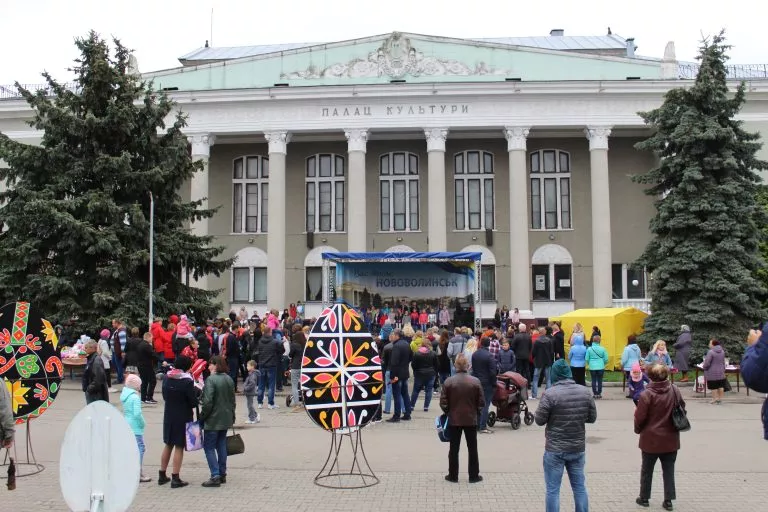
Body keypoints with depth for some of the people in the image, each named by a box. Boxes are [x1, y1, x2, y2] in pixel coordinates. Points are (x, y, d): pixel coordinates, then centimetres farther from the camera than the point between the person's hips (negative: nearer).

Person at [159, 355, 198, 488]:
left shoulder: (166, 378, 0)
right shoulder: (187, 381, -18)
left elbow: (165, 396, 10)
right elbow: (194, 402, -15)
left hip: (168, 416, 6)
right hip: (183, 418, -6)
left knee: (168, 445, 18)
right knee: (179, 447, 1)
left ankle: (162, 475, 25)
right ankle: (175, 479, 3)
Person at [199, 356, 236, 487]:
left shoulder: (211, 380, -18)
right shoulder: (229, 379, 6)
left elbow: (207, 402, -21)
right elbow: (232, 400, 13)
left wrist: (202, 417, -9)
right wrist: (231, 415, 21)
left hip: (213, 420, -7)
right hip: (226, 418, 7)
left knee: (209, 447, 0)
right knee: (221, 446, 16)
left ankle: (215, 476, -5)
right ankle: (222, 474, 20)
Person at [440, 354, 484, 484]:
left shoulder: (448, 381, -10)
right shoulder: (475, 381, -9)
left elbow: (443, 403, -7)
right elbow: (481, 403, -4)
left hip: (454, 420, 0)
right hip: (471, 419, 0)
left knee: (454, 449, 10)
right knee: (472, 449, 12)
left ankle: (453, 476, 16)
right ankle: (474, 476, 17)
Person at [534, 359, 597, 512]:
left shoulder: (550, 393, -16)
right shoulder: (585, 392, -2)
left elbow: (539, 420, -11)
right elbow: (592, 418, 7)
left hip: (555, 450, -4)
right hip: (578, 448, 4)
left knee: (553, 489, 4)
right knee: (579, 487, 16)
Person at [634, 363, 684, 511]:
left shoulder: (647, 394, -18)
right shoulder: (675, 391, -6)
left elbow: (639, 417, -13)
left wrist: (638, 429, 7)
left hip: (651, 439, -3)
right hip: (671, 439, 3)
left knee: (647, 470, 13)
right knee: (669, 470, 13)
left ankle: (644, 498, 23)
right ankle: (668, 500, 15)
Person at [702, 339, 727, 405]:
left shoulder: (711, 352, -19)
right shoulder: (722, 351, 5)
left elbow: (707, 363, -17)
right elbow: (723, 362, 16)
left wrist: (704, 367, 3)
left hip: (712, 373, -7)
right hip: (721, 372, 7)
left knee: (713, 387, 1)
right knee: (721, 386, 12)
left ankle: (715, 399, 1)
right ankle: (720, 398, 17)